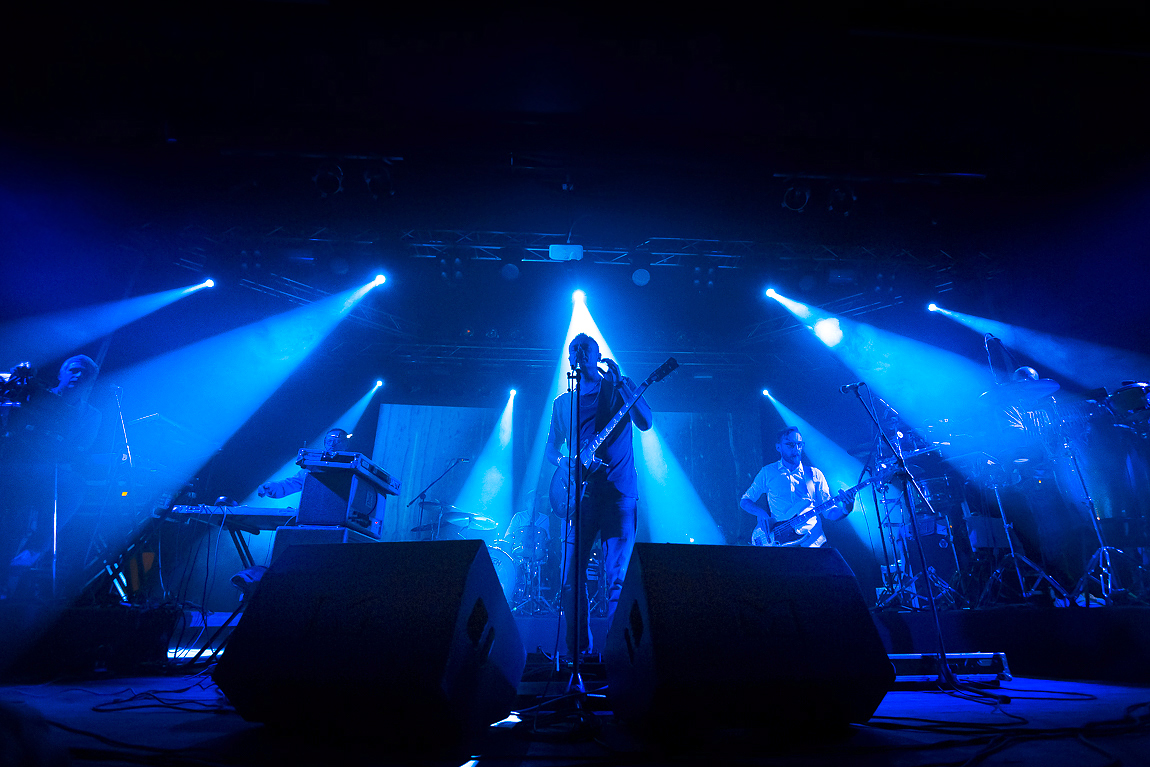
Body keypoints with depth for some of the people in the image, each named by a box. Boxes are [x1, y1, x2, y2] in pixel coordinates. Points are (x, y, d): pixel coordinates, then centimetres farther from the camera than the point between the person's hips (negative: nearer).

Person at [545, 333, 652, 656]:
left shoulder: (620, 389, 8)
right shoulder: (562, 403, 16)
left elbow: (645, 422, -8)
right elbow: (551, 448, 19)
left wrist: (619, 382, -14)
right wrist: (563, 462, -4)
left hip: (618, 490, -3)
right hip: (580, 494, 3)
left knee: (616, 578, -7)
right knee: (571, 579, 2)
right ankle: (579, 649, 16)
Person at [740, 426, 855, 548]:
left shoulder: (814, 474, 14)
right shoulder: (768, 473, 10)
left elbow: (829, 512, 12)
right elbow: (744, 501, 12)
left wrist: (845, 510, -9)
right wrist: (762, 514, -7)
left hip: (813, 541, 2)